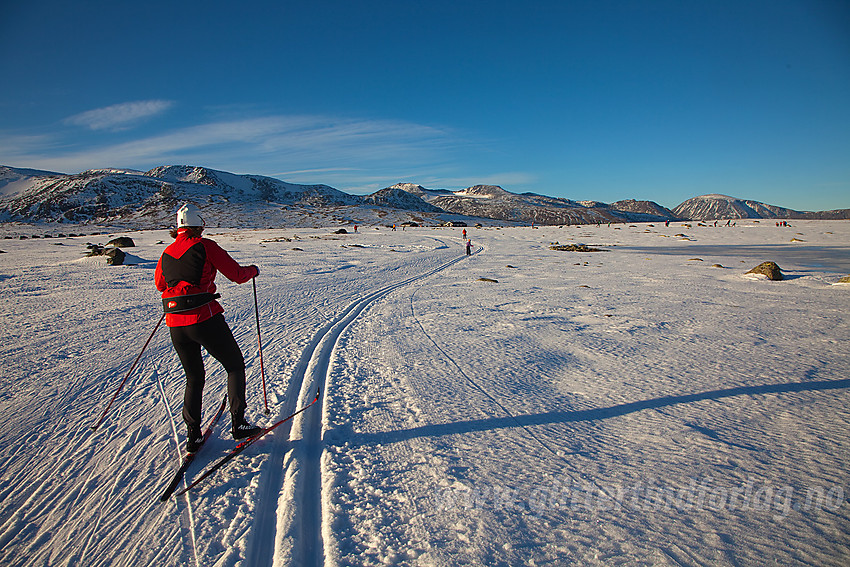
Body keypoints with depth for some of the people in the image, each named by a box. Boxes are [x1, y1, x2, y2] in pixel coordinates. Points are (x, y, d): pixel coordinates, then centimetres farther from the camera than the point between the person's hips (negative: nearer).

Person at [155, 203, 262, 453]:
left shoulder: (167, 252, 11)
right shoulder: (204, 246, -6)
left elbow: (160, 284, 28)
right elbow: (237, 275, -6)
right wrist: (253, 270, 15)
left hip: (175, 323, 6)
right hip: (204, 319, -6)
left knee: (194, 377, 19)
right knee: (235, 365, 12)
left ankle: (193, 435, 17)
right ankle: (238, 423, 9)